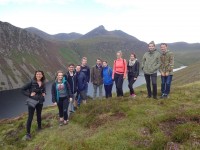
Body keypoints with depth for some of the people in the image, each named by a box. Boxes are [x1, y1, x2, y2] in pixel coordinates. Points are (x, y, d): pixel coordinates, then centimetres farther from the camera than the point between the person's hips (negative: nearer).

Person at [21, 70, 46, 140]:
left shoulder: (43, 83, 1)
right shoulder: (32, 82, -12)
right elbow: (22, 89, -10)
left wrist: (44, 93, -1)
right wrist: (29, 95, -20)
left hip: (40, 102, 4)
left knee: (39, 115, 20)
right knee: (30, 117, -2)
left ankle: (39, 127, 40)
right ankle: (28, 133, 8)